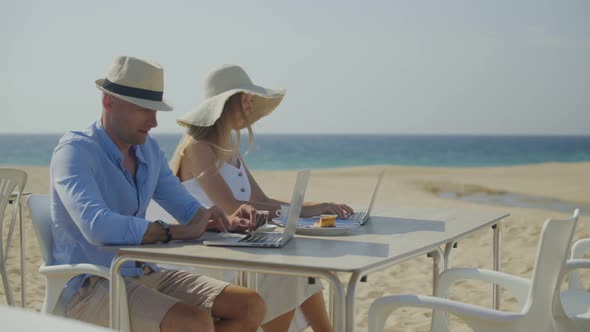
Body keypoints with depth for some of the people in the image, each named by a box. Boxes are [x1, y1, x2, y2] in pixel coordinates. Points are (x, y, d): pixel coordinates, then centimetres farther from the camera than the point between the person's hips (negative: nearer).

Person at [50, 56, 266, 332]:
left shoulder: (148, 149, 10)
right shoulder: (74, 151, -13)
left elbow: (189, 210, 17)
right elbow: (98, 227, -30)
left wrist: (227, 221, -5)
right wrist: (175, 233, -24)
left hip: (145, 275, 8)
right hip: (90, 286, -8)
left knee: (251, 306, -8)